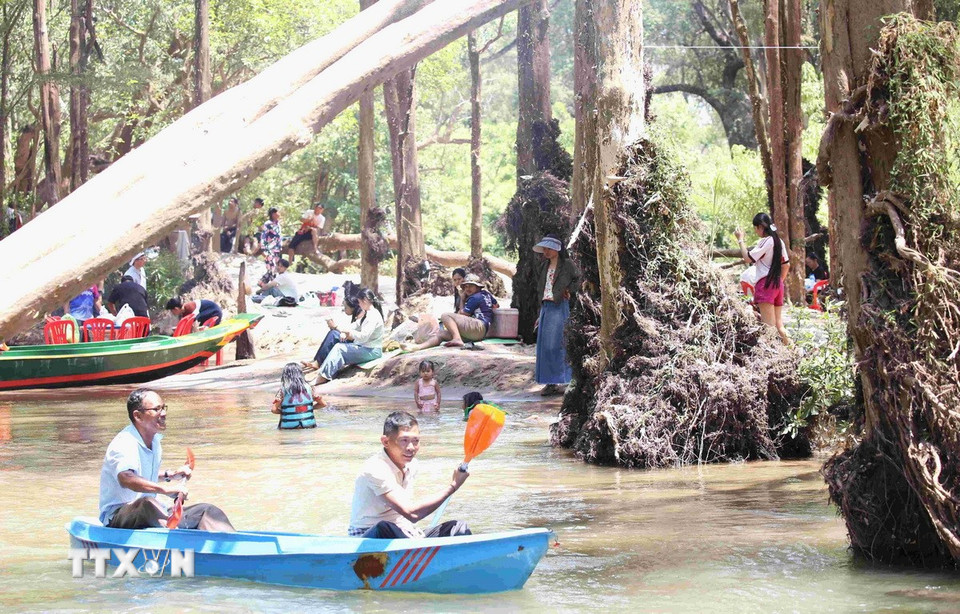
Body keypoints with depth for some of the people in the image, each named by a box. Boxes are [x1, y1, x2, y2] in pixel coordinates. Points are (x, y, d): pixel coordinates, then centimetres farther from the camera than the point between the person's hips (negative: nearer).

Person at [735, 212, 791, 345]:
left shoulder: (766, 242, -12)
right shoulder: (779, 241, 13)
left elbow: (747, 258, -15)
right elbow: (786, 265, 18)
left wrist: (740, 240, -6)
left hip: (765, 284, -8)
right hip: (778, 284, 8)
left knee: (769, 326, -12)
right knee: (779, 325, 10)